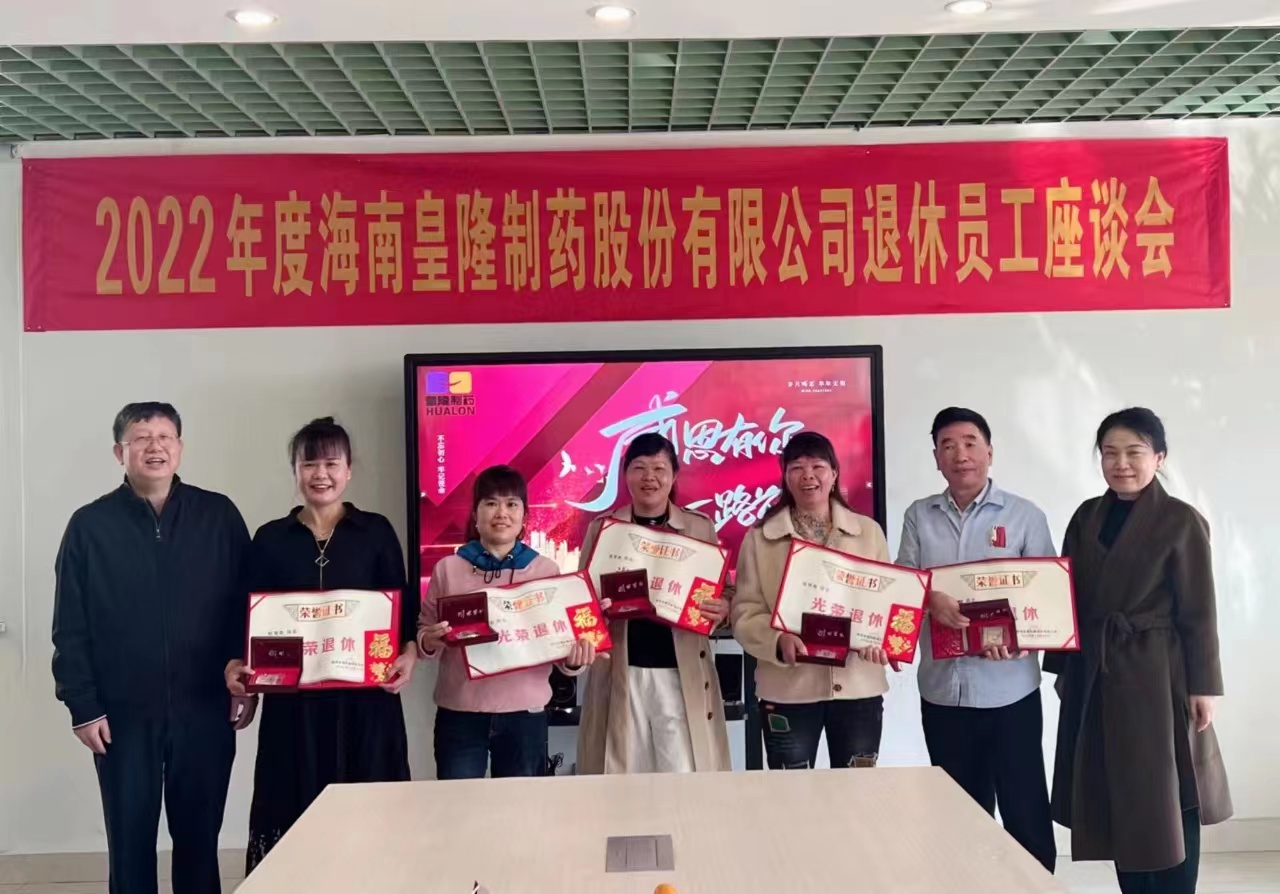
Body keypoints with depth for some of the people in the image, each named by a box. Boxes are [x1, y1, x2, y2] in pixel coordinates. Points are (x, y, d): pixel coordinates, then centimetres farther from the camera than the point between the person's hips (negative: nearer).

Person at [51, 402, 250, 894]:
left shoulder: (219, 516, 1)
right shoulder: (90, 525, 0)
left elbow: (246, 606, 3)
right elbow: (70, 628, 0)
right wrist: (83, 707, -4)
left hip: (204, 708, 1)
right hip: (124, 712, 0)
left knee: (199, 836, 11)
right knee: (130, 839, 10)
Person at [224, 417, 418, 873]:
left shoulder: (376, 532, 4)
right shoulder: (270, 538, 8)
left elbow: (403, 608, 4)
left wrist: (409, 653, -13)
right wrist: (236, 663, -10)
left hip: (365, 698, -1)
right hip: (293, 699, 1)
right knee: (293, 809, 2)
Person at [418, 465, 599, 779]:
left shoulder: (545, 570, 3)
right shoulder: (448, 569, 2)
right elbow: (421, 630, 8)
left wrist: (575, 658, -18)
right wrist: (428, 642, -14)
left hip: (525, 714, 1)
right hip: (460, 715, 0)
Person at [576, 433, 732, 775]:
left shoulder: (700, 526, 5)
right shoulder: (602, 527, 5)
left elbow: (721, 592, 10)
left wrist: (721, 611, -13)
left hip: (681, 673, 0)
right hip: (621, 672, 1)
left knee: (685, 776, -1)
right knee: (621, 775, 5)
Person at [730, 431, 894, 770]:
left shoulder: (868, 531, 7)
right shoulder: (760, 538, 2)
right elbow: (745, 612, -2)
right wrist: (779, 641, -21)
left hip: (858, 686, 2)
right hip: (788, 690, -1)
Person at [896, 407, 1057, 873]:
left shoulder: (1025, 516, 0)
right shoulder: (918, 516, 7)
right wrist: (930, 598, -19)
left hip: (1009, 689, -2)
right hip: (942, 689, 3)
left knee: (1025, 811, 2)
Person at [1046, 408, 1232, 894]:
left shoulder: (1182, 522, -7)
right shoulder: (1087, 516, 8)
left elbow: (1198, 612, -7)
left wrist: (1201, 686, -8)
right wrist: (1063, 669, 9)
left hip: (1155, 677, -5)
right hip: (1094, 676, 5)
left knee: (1166, 801, 2)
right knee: (1114, 799, 10)